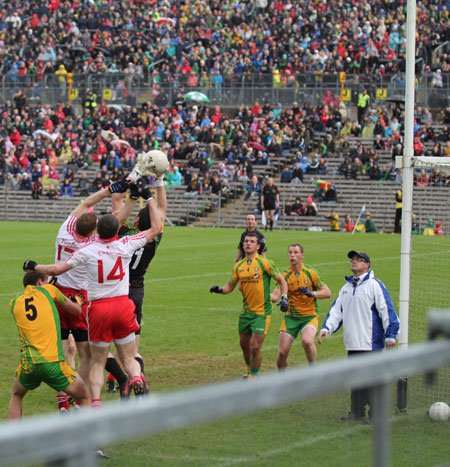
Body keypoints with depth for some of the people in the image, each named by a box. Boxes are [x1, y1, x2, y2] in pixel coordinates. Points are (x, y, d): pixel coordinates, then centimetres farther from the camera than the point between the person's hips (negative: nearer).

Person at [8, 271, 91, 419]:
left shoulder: (14, 303, 15)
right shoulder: (48, 290, 9)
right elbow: (76, 310, 19)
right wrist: (78, 302, 42)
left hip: (28, 365, 3)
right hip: (54, 363, -3)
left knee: (16, 396, 30)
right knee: (85, 398, 14)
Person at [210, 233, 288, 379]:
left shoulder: (264, 263, -9)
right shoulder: (239, 266, 7)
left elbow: (281, 280, -4)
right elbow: (230, 286, 13)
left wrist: (284, 298, -17)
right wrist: (219, 289, -7)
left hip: (261, 313, -6)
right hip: (245, 312, 6)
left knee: (255, 347, -9)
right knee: (244, 344, 16)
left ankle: (253, 376, 8)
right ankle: (249, 371, 39)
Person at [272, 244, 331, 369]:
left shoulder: (311, 272, -4)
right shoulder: (285, 276, 1)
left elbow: (327, 293, -4)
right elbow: (275, 296, -9)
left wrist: (311, 293, -21)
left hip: (310, 316, -2)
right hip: (290, 317, 2)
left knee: (307, 341, -31)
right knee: (282, 352, -5)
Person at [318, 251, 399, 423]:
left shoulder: (374, 285, -5)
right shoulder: (346, 288, 18)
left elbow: (387, 310, -8)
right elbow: (336, 310, 17)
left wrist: (390, 335, -13)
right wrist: (326, 328, 2)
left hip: (371, 343, -7)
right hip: (352, 343, 7)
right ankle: (357, 412, 20)